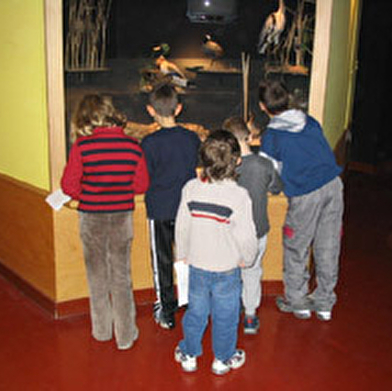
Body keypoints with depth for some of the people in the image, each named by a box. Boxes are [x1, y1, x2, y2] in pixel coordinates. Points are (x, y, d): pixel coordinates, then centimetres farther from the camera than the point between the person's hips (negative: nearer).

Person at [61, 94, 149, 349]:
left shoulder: (82, 145, -14)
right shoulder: (133, 146, -8)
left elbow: (69, 185, -10)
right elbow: (141, 185, -1)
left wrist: (86, 197, 9)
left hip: (92, 217, -1)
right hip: (123, 216, 1)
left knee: (97, 275, 16)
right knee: (121, 276, 13)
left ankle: (102, 330, 31)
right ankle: (125, 335, 21)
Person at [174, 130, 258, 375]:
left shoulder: (191, 189, -11)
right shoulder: (239, 195, -20)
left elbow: (182, 227, -2)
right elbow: (247, 237, -15)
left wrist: (183, 254, 14)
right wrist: (247, 259, 5)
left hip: (197, 265, 3)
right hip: (227, 268, -3)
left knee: (196, 311, 20)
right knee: (225, 315, 16)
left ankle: (189, 355, 36)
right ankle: (223, 359, 34)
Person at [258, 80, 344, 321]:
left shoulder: (271, 137, -6)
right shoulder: (310, 121, 9)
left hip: (306, 195, -5)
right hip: (334, 185, 5)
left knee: (297, 250, 14)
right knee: (328, 247, 14)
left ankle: (297, 302, 28)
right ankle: (324, 303, 29)